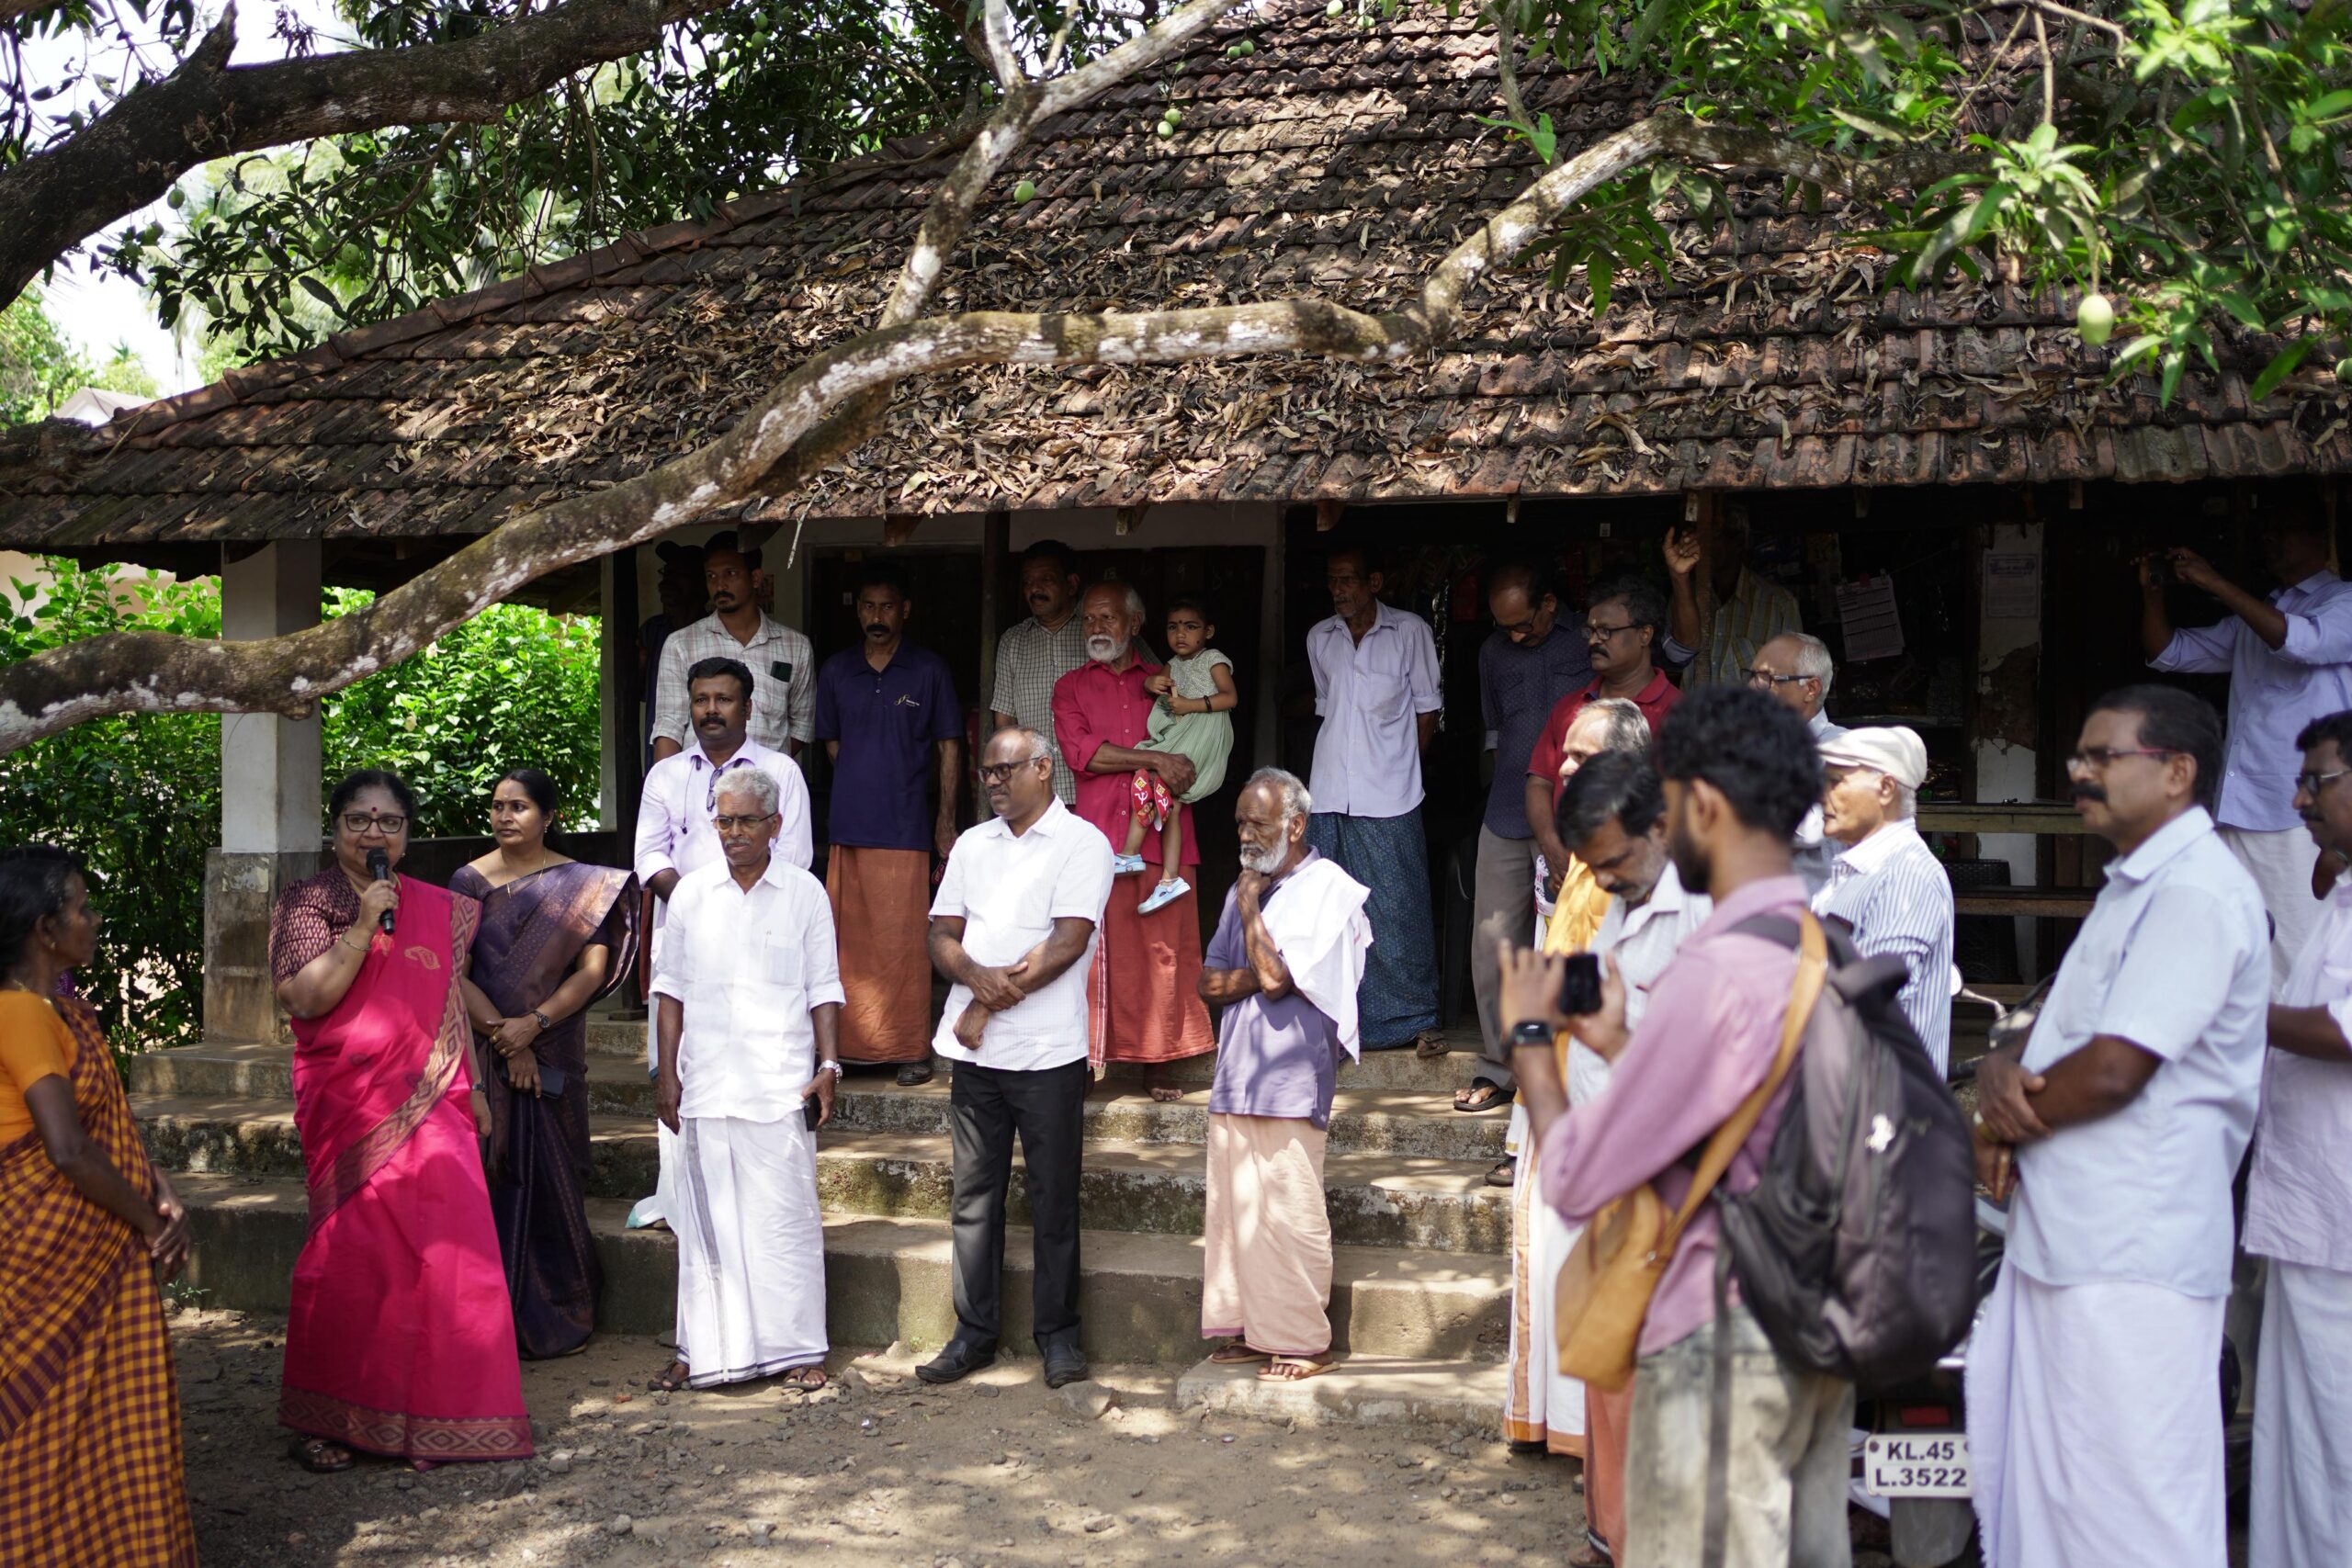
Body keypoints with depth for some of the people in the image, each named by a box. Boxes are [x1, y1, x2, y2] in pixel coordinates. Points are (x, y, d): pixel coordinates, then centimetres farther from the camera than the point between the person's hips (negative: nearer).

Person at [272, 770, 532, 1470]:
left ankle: (425, 1415, 10)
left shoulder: (438, 909, 13)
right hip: (349, 1109, -3)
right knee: (351, 1256, -3)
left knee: (441, 1255, -2)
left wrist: (472, 1083, 17)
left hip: (431, 1108, 3)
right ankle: (323, 1420, 11)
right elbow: (304, 999, -11)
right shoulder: (306, 903, 2)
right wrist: (363, 928, -16)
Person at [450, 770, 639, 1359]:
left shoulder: (581, 885, 3)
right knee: (491, 1175, -1)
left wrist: (534, 1023, -16)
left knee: (552, 1181, 3)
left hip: (555, 1054, 0)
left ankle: (557, 1319, 14)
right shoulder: (469, 881, 3)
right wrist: (503, 1036, -13)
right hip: (483, 1052, 0)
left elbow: (592, 969, -4)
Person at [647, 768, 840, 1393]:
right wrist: (667, 1072, 6)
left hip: (781, 1085, -2)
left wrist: (828, 1066, -3)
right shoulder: (691, 892, 7)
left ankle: (797, 1348, 11)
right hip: (705, 1083, 2)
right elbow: (671, 987, 11)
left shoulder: (804, 894, 3)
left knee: (784, 1217, 1)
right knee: (707, 1219, 6)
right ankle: (705, 1351, 16)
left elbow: (823, 989, 5)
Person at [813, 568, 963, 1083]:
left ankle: (910, 1048, 4)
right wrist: (866, 780, 9)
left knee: (902, 939, -4)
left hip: (905, 827, -3)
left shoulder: (929, 670, 1)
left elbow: (949, 748, 4)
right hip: (848, 824, 3)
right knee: (851, 938, 6)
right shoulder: (835, 671, 9)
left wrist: (946, 819, 0)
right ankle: (856, 1043, 15)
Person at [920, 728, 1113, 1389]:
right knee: (973, 1195, 9)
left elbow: (1070, 941, -13)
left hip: (1047, 1051, -5)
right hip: (973, 1048, 5)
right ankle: (975, 1332, 17)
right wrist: (976, 976, -12)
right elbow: (943, 934, 10)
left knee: (1053, 1199, 2)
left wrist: (996, 998, -12)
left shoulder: (1081, 843, -3)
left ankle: (1058, 1335, 12)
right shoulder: (972, 844, 15)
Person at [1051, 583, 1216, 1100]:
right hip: (1098, 834, -1)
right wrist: (1154, 759, -11)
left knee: (1164, 948, -2)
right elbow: (1079, 751, -3)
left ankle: (1159, 1062, 5)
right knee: (1097, 950, -6)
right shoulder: (1071, 687, 14)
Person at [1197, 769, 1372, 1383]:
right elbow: (1209, 983, 12)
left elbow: (1274, 977, -17)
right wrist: (1258, 976, -7)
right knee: (1232, 1207, 9)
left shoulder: (1328, 889, -6)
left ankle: (1303, 1343, 6)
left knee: (1290, 1215, -4)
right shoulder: (1250, 887, 18)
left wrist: (1249, 907, -6)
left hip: (1291, 1080, -7)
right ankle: (1245, 1330, 18)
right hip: (1235, 1075, 8)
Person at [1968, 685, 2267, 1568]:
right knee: (2032, 1487, 15)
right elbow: (2057, 1036, 19)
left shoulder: (2197, 892, -14)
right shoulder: (2134, 888, 18)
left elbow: (2112, 1070, -21)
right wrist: (2003, 1067, -4)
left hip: (2130, 1263, -10)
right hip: (2061, 1244, 10)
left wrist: (1998, 1126, -5)